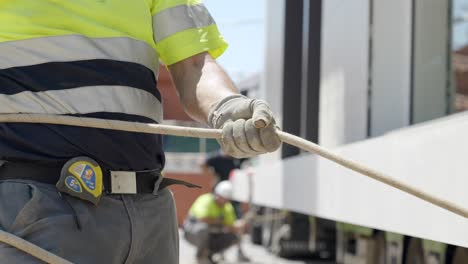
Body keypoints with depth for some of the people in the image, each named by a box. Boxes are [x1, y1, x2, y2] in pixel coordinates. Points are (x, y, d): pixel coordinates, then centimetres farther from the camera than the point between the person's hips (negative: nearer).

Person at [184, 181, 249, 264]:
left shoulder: (228, 208, 0)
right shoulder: (206, 201, -23)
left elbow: (231, 228, -1)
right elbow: (202, 218, -40)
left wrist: (237, 227, -26)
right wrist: (219, 221, -24)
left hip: (212, 234, 7)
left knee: (233, 236, -11)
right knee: (203, 226, -39)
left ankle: (208, 253, 4)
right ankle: (200, 255, -16)